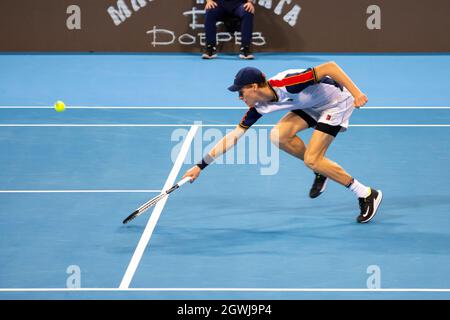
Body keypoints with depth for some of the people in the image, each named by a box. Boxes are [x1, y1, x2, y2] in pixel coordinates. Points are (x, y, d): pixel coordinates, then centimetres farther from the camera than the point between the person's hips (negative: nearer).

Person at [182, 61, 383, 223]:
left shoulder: (287, 83, -34)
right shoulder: (259, 107, -10)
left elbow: (330, 67, -33)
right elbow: (233, 136, -5)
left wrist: (355, 93, -37)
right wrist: (201, 166, -7)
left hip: (336, 101, -7)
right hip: (312, 105, 7)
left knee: (311, 160, -16)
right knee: (278, 135, -12)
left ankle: (366, 194, -5)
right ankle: (321, 170, 8)